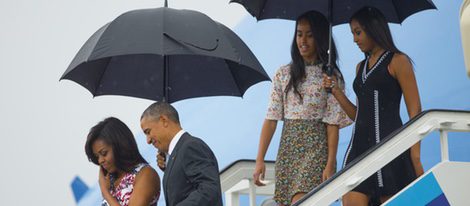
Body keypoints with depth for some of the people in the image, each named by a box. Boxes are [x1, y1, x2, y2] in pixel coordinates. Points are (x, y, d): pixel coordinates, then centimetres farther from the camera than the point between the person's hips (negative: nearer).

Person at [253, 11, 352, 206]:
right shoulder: (283, 74, 10)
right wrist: (260, 160, -2)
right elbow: (271, 119, 5)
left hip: (316, 149, -4)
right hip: (287, 149, 4)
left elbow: (332, 124, -4)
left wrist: (330, 164, -13)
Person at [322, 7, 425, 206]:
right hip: (359, 146, 6)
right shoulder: (361, 67, 21)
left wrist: (415, 158, -13)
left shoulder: (397, 61, 1)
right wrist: (336, 91, 9)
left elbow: (415, 112, -4)